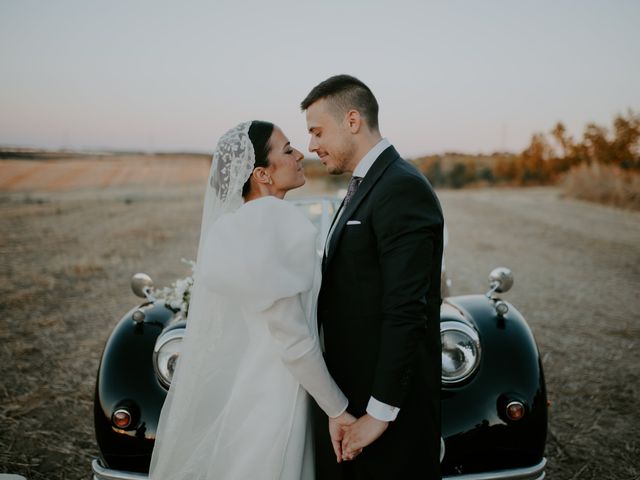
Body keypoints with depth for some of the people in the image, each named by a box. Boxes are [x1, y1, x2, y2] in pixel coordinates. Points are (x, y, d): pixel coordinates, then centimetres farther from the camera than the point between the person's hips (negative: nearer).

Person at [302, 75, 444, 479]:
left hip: (388, 399, -9)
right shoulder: (365, 187, 12)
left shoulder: (402, 188, -18)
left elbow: (406, 312, -23)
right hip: (353, 390, 9)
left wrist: (379, 413, -20)